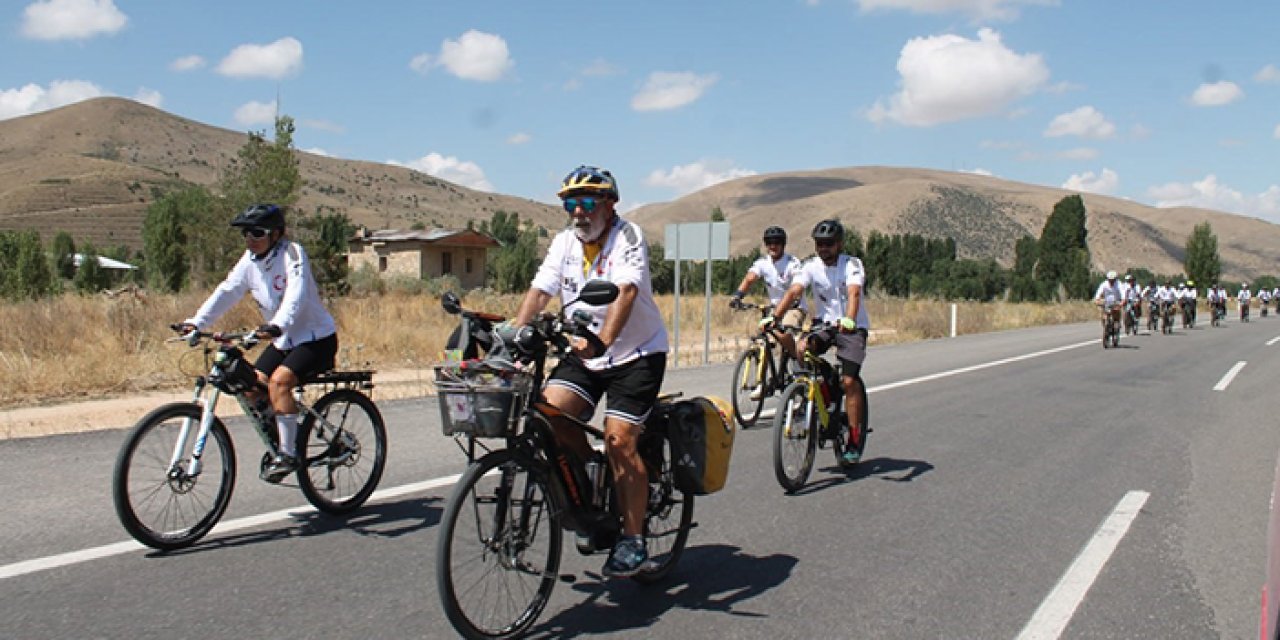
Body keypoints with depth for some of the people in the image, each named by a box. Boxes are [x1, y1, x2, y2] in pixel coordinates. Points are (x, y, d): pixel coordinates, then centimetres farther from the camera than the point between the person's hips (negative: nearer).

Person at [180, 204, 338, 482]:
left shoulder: (292, 253, -18)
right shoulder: (250, 259, 2)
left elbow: (296, 295, -33)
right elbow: (227, 291, -4)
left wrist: (277, 325, -49)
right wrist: (196, 321, -16)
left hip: (316, 337, -7)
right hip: (284, 340, 8)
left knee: (278, 381, -26)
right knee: (252, 387, -4)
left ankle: (289, 454, -17)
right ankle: (277, 446, 15)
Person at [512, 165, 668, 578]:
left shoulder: (627, 236, -14)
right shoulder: (564, 243, 4)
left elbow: (625, 292, -30)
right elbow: (539, 292, -5)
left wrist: (603, 339, -46)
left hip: (636, 352, -5)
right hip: (585, 353, 5)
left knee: (618, 440, -15)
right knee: (549, 412, -16)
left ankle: (633, 540, -1)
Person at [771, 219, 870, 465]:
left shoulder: (852, 264, -14)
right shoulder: (812, 266, -5)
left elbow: (854, 293, -32)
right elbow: (794, 291, -19)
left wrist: (849, 320, -51)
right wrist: (775, 316, -35)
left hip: (853, 327, -3)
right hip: (824, 323, 3)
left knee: (849, 381, -14)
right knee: (802, 349, -26)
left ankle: (854, 441, -3)